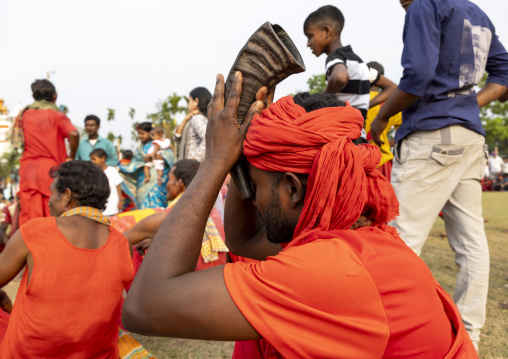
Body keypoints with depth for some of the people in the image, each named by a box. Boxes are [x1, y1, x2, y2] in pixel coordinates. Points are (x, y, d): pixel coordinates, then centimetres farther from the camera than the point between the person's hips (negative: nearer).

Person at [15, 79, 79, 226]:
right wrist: (71, 157, -9)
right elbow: (73, 134, -21)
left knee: (29, 215, 4)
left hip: (28, 170, 3)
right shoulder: (57, 116, -5)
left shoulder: (24, 115, 9)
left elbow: (17, 140, 14)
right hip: (51, 170, -3)